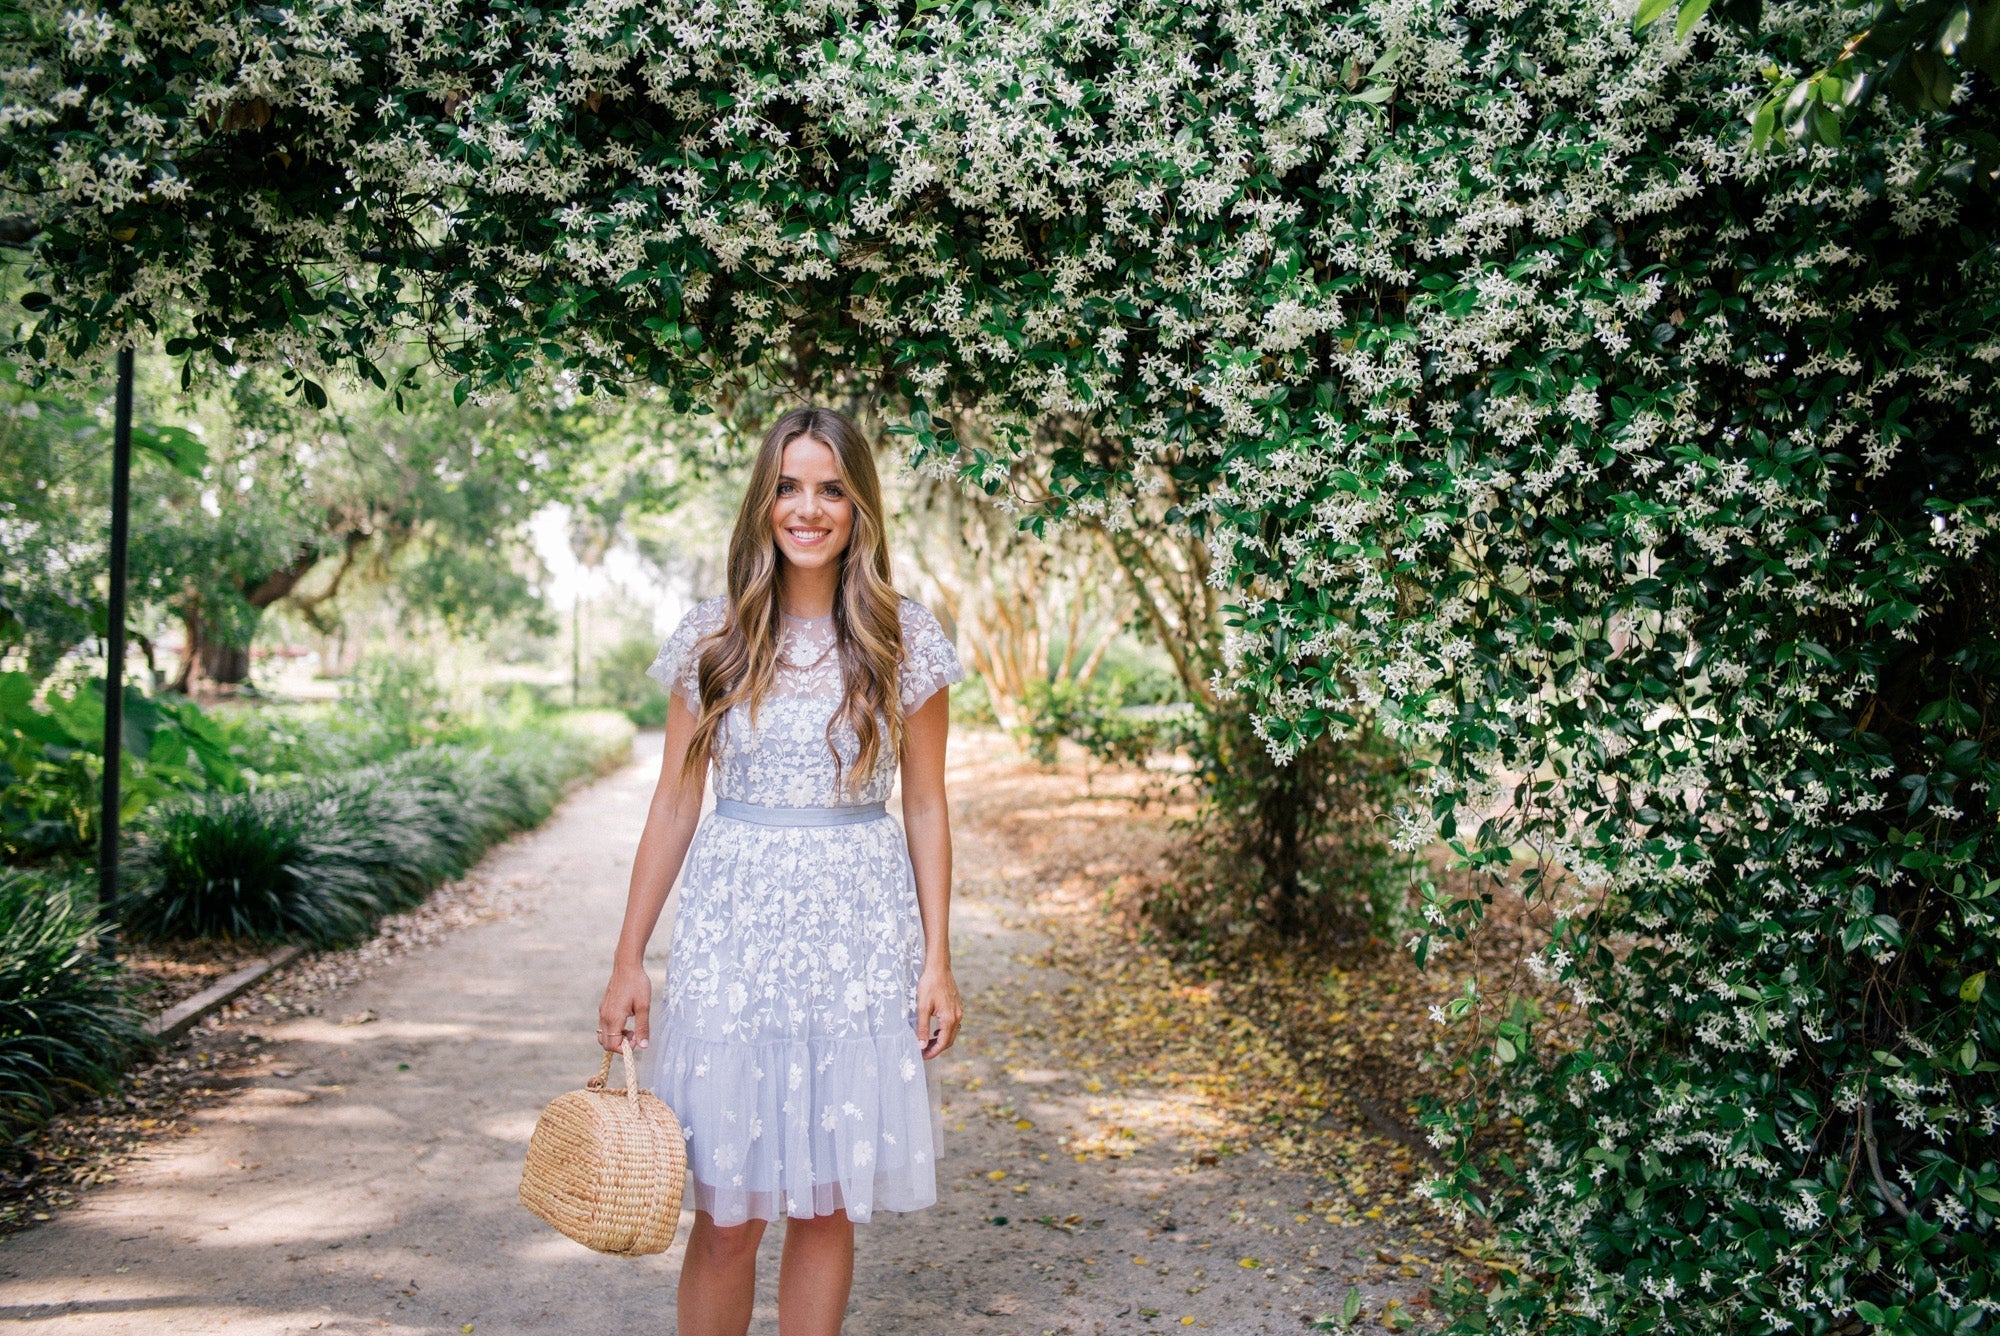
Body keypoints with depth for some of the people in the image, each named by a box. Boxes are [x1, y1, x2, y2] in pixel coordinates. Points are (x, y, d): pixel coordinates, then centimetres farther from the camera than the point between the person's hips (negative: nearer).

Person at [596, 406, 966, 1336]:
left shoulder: (905, 639, 1)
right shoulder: (713, 637, 2)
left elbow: (926, 807, 4)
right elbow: (674, 807, 5)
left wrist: (937, 960, 0)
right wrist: (628, 962, 4)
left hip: (860, 932, 0)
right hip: (734, 922, 0)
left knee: (826, 1205, 8)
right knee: (727, 1212, 3)